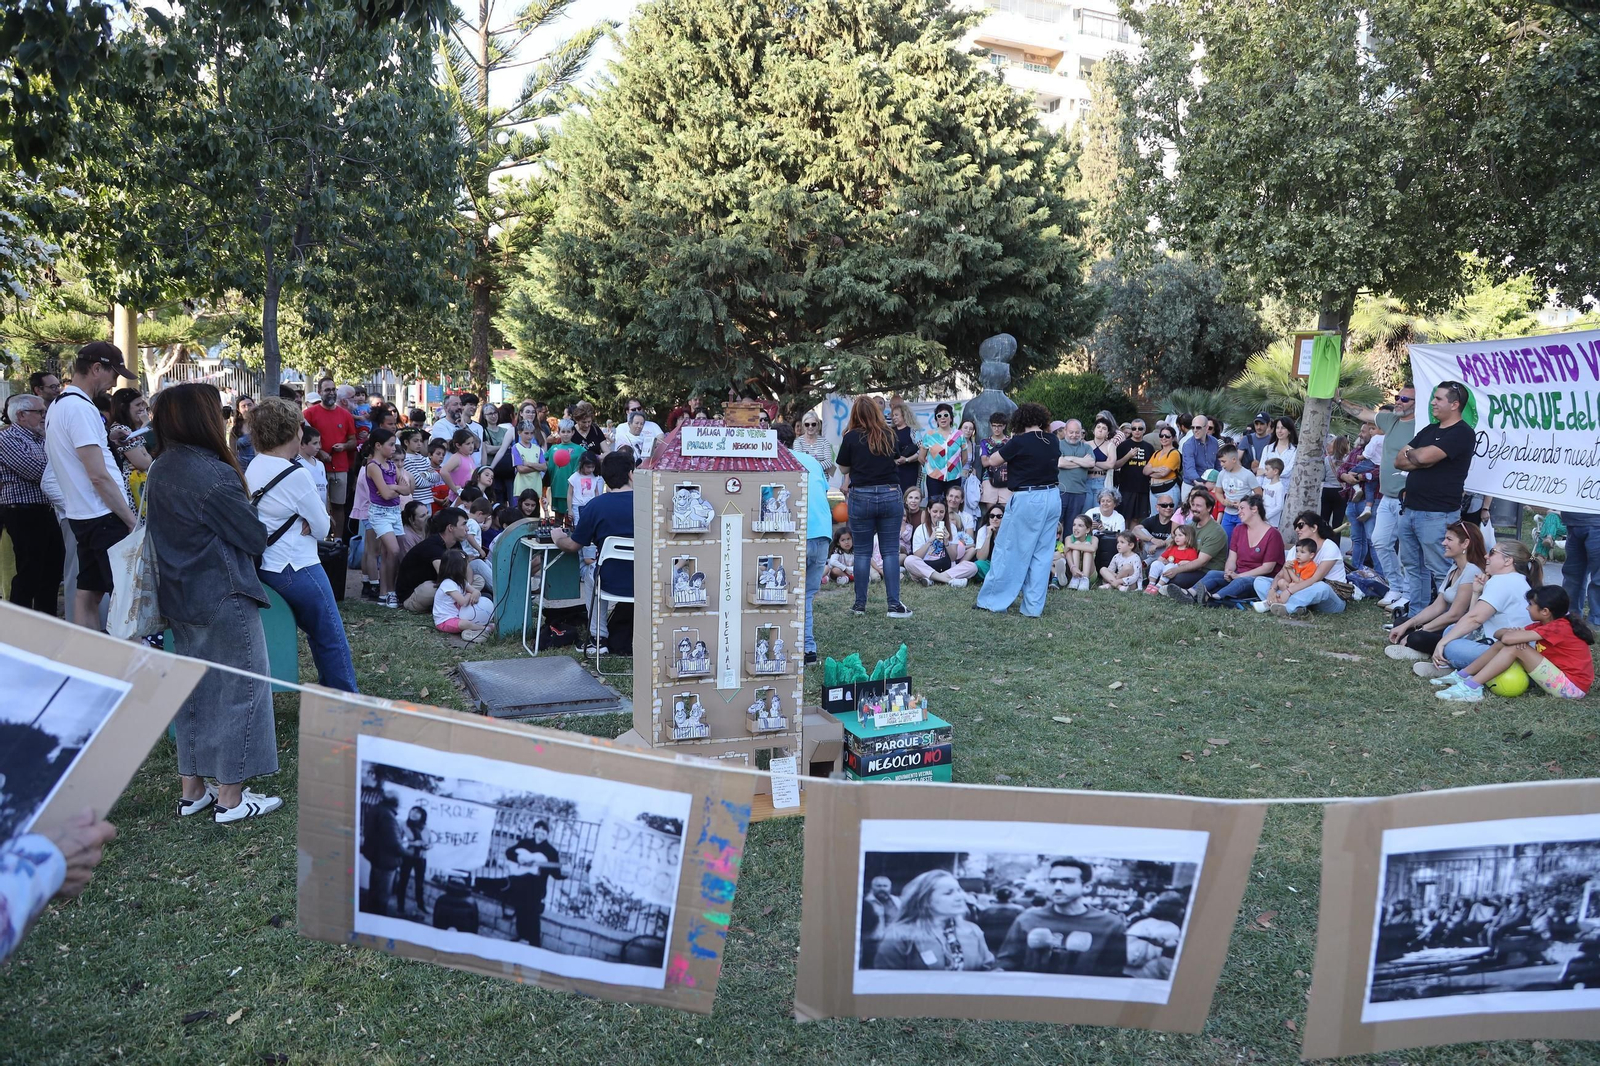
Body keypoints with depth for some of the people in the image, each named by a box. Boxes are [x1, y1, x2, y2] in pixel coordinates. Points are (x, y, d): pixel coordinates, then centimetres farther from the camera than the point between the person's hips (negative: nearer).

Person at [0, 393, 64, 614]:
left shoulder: (41, 439, 16)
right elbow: (37, 472, -20)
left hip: (46, 512, 9)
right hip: (24, 515, -9)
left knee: (52, 570, 14)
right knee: (29, 574, -3)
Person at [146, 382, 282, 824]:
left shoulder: (159, 471, 5)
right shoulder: (213, 474, -20)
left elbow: (167, 533, 14)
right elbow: (255, 538, -13)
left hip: (180, 597, 8)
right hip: (224, 600, -8)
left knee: (195, 690, 17)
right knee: (240, 690, 3)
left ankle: (193, 790, 26)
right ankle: (231, 798, 9)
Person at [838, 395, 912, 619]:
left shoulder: (851, 437, -3)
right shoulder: (888, 436, 4)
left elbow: (843, 469, 6)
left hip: (861, 496, -1)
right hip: (890, 495, 1)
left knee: (862, 552, 6)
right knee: (890, 551, 4)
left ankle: (860, 604, 10)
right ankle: (894, 604, 2)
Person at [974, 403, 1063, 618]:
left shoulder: (1019, 442, -12)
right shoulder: (1052, 441, 6)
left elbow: (993, 461, -4)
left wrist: (1007, 444, 12)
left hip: (1027, 500, -6)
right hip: (1052, 498, 6)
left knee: (1009, 551, 3)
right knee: (1042, 554, 9)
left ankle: (993, 601, 10)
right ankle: (1034, 606, 11)